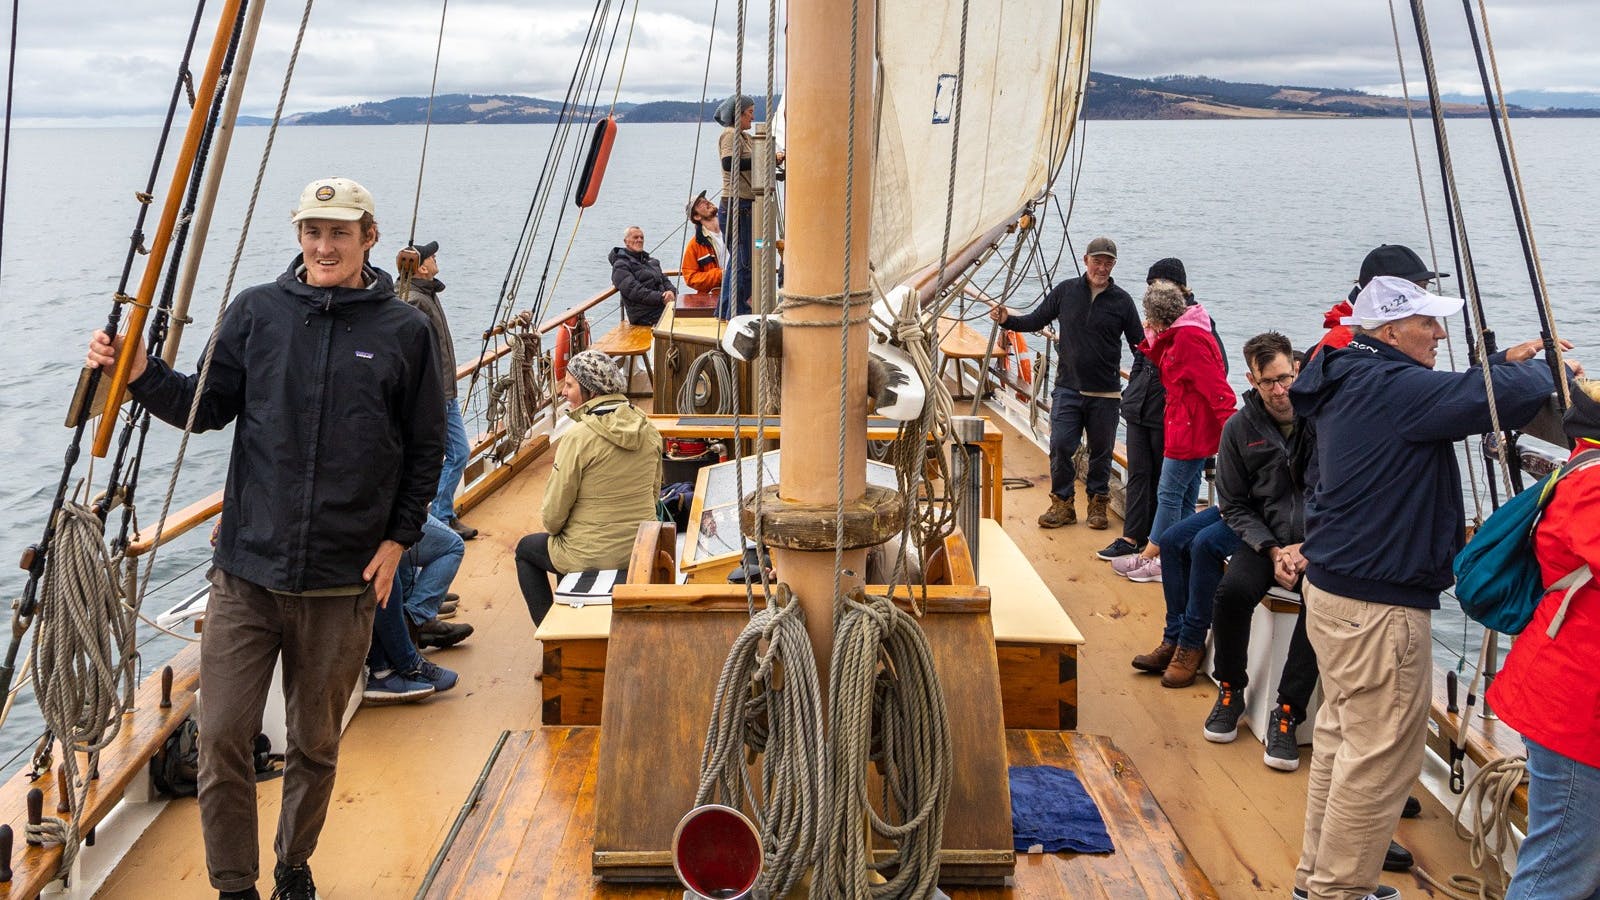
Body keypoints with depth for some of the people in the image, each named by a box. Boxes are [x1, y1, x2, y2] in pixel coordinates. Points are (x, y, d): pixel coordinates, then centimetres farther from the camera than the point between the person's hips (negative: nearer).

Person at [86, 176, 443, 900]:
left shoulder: (405, 331, 0)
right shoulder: (256, 311, 4)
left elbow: (426, 448, 6)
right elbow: (207, 407, 8)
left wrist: (398, 539, 1)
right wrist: (144, 375, -10)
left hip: (344, 582, 0)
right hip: (247, 572, 1)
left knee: (315, 746, 13)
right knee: (222, 739, 1)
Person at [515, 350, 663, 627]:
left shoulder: (578, 438, -22)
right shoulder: (648, 431, -3)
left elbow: (553, 516, -15)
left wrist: (553, 528, 7)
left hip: (590, 557, -7)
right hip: (641, 552, 7)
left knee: (526, 549, 24)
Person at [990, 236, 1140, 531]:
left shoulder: (1122, 301, 2)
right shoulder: (1065, 291, 4)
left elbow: (1138, 345, 7)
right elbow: (1036, 320, 13)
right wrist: (1008, 320, -4)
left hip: (1105, 393, 0)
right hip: (1067, 389, 0)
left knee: (1101, 451, 8)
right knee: (1060, 447, -5)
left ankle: (1098, 503, 23)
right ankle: (1063, 504, 10)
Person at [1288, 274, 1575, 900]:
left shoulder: (1349, 384, 11)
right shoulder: (1392, 387, -20)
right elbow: (1513, 398, -23)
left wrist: (1508, 361, 15)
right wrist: (1534, 368, -2)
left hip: (1331, 588, 11)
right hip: (1378, 605, -11)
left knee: (1342, 739, 19)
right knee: (1381, 755, -1)